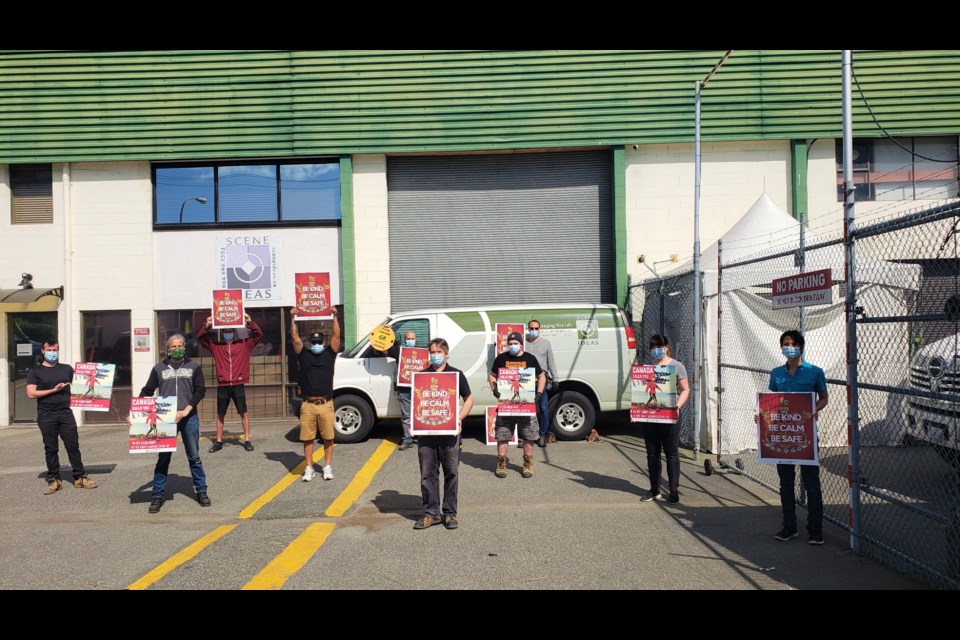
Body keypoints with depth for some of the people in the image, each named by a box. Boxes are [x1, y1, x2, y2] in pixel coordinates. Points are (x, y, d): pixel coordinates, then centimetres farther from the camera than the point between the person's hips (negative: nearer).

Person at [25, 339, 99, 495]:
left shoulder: (67, 369, 13)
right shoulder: (35, 371, 5)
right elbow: (31, 394, -5)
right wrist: (54, 390, -11)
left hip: (66, 413, 2)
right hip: (46, 416, -2)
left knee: (73, 446, 1)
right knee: (51, 449, 3)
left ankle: (80, 477, 6)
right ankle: (54, 480, 11)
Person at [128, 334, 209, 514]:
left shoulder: (194, 367, 8)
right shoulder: (159, 368, 10)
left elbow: (200, 390, 0)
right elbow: (147, 391, 8)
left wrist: (186, 411, -11)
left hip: (189, 418, 0)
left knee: (194, 457, 6)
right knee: (163, 457, 3)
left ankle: (201, 491, 16)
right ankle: (158, 495, 12)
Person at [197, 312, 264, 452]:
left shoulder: (244, 344, 6)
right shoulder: (216, 346, 9)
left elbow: (259, 335, 1)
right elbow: (200, 338, 6)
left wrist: (250, 322, -14)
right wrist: (207, 326, -11)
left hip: (238, 385, -1)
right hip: (222, 386, 1)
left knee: (243, 413, 1)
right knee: (220, 414, 9)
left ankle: (247, 440, 9)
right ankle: (219, 442, 19)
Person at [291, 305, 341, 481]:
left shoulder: (329, 354, 8)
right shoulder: (304, 355, 9)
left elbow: (336, 336, 0)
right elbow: (295, 338, 1)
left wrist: (334, 316, -6)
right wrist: (293, 318, -5)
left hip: (325, 404, 0)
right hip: (308, 405, 1)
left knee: (328, 438, 5)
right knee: (307, 439, 5)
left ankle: (327, 467, 16)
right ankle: (308, 469, 15)